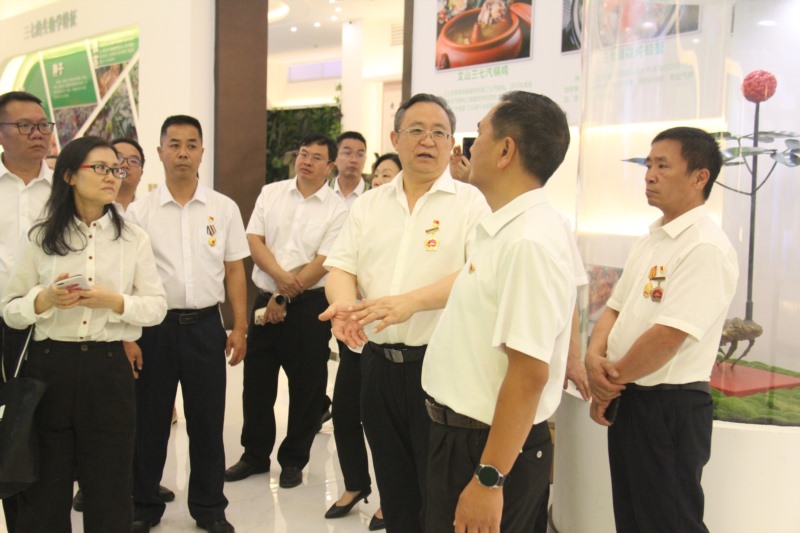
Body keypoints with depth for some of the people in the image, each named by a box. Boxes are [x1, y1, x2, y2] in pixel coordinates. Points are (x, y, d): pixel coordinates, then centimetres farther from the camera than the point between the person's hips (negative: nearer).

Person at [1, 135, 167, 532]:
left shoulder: (133, 239, 4)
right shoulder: (40, 238, 3)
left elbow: (157, 306, 3)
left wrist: (115, 301, -14)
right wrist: (44, 300, -15)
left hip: (109, 368, 0)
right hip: (50, 366, 0)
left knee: (109, 484, 8)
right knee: (45, 487, 7)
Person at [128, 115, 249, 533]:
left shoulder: (224, 208, 3)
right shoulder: (139, 211, 0)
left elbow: (234, 271, 6)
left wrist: (240, 327, 1)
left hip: (206, 324, 1)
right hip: (154, 324, 0)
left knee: (207, 421, 9)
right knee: (149, 420, 9)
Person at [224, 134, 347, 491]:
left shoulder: (336, 210, -5)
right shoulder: (271, 193, 7)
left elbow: (322, 263, -10)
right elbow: (254, 239, 0)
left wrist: (284, 299, -11)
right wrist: (280, 275, -16)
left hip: (309, 305, -3)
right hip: (265, 299, 4)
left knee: (306, 387, 5)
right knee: (256, 381, 11)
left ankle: (293, 461, 21)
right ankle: (255, 455, 27)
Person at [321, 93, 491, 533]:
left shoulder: (471, 203, -4)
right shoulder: (369, 205, 11)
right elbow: (341, 267, 7)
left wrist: (409, 301, -28)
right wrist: (343, 302, -16)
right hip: (379, 364, 5)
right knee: (394, 492, 17)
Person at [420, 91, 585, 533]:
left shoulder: (529, 243, -24)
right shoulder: (508, 228, 5)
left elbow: (529, 373, -27)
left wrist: (489, 480, -24)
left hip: (490, 447, -9)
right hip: (463, 433, 9)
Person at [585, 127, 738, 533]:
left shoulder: (706, 248, -18)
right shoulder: (651, 240, 11)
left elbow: (668, 336, -24)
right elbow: (615, 308, 13)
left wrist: (612, 381, -12)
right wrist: (594, 356, -7)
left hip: (670, 407, -9)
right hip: (626, 399, 9)